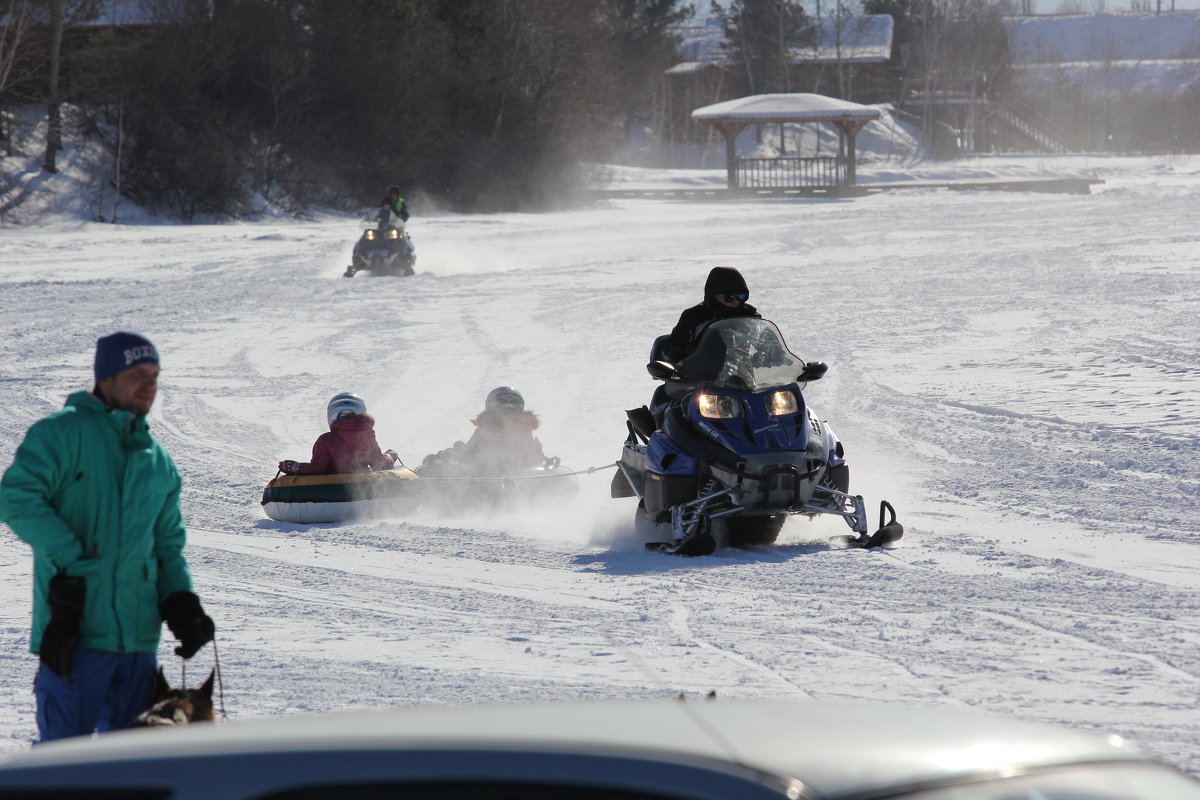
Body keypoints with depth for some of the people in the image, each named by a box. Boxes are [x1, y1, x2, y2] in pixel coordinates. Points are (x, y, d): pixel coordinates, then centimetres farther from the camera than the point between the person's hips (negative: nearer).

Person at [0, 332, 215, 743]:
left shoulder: (159, 462, 20)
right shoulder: (64, 432, -1)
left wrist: (181, 602, 7)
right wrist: (70, 559, -15)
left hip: (139, 637, 6)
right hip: (76, 629, -6)